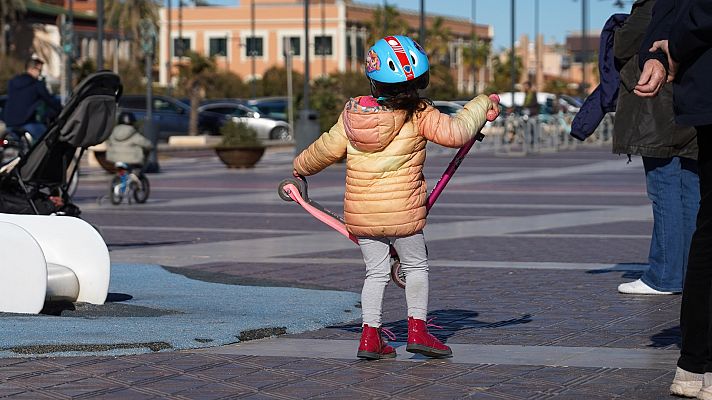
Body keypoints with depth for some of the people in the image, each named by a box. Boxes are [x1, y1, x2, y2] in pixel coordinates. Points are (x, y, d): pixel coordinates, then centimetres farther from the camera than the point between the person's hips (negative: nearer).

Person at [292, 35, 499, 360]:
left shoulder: (352, 113, 0)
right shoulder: (420, 115, -11)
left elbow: (327, 149, 7)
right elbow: (455, 132, -14)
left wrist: (300, 167, 26)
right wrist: (482, 105, 2)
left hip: (359, 215, 3)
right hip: (403, 212, -3)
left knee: (376, 272, 15)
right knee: (416, 266, 16)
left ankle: (370, 336, 9)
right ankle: (417, 329, 12)